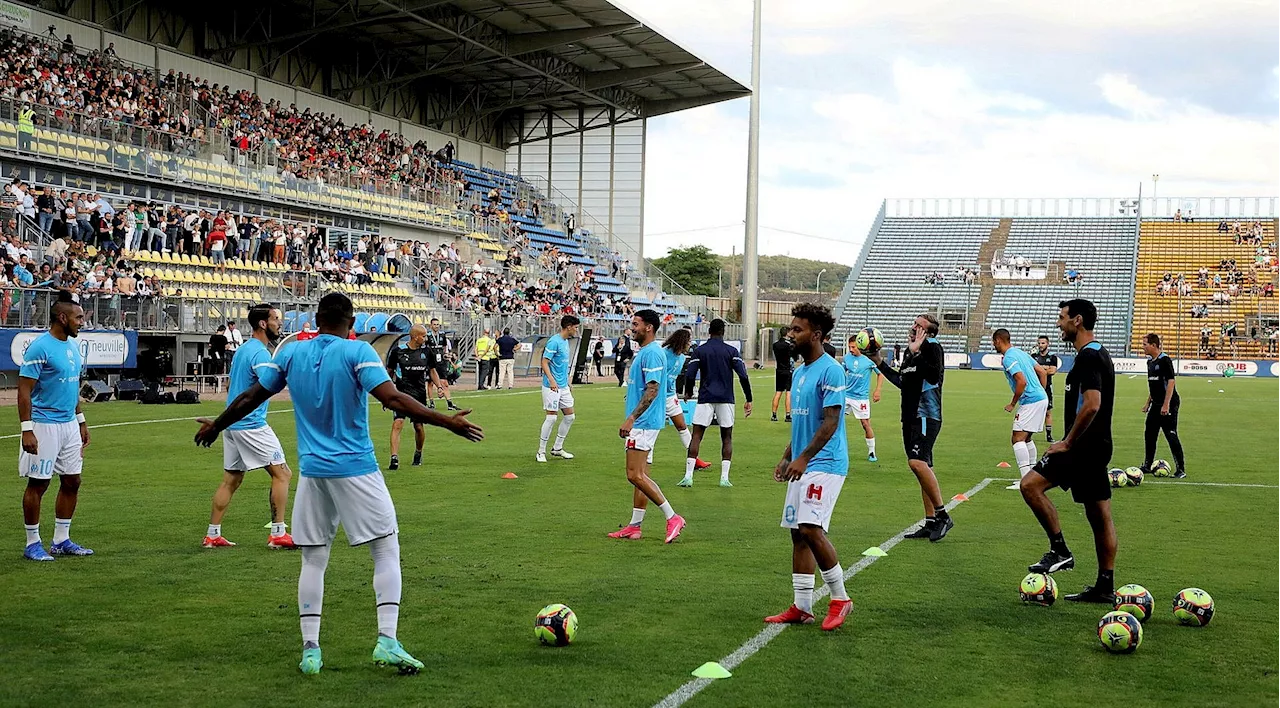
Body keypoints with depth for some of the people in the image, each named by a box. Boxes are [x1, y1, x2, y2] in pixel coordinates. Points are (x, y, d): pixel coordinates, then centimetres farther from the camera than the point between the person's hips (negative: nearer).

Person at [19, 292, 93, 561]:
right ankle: (32, 543, 10)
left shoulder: (73, 346, 11)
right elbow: (24, 391, -15)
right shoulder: (39, 348, -15)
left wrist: (81, 422, 21)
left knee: (72, 481, 10)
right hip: (44, 425, -8)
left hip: (69, 425, 8)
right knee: (38, 484, 0)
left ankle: (61, 541, 20)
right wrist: (27, 429, -20)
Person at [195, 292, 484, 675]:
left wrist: (215, 426, 30)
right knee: (386, 550, 4)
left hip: (312, 470, 4)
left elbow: (251, 398, 13)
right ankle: (387, 641, -6)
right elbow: (392, 399, -19)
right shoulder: (358, 352, -7)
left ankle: (310, 650, 9)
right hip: (356, 469, -4)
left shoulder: (291, 353, 6)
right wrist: (447, 422, -16)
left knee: (313, 560, 11)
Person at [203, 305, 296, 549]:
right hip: (252, 425, -9)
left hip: (232, 422, 10)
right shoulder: (260, 353, -15)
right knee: (282, 474, -4)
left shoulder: (242, 350, 15)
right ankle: (277, 533, -5)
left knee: (231, 480, 13)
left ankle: (212, 535, 13)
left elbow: (230, 386, 26)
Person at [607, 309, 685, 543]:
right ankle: (634, 526, 15)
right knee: (639, 475, 11)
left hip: (644, 424, -11)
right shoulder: (644, 352, 16)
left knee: (636, 475, -13)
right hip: (641, 424, 11)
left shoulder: (652, 353, -16)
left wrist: (631, 418, -25)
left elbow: (652, 390, -23)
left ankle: (672, 517, -9)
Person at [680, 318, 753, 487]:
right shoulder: (731, 351, 1)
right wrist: (748, 399, -1)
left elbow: (689, 375, -3)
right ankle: (724, 478, 3)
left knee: (696, 436, 2)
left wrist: (688, 392, 16)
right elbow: (743, 376, -6)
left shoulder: (699, 351, 2)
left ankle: (688, 476, -6)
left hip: (705, 399, 0)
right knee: (727, 438, 10)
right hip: (726, 400, 0)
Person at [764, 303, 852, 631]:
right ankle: (802, 607, 14)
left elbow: (830, 422, -18)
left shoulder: (831, 370, -13)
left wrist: (803, 458, -22)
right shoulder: (799, 372, 16)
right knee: (798, 533, 8)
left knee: (811, 528, -17)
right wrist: (786, 457, 17)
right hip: (802, 465, 9)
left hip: (825, 464, -9)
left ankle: (840, 598, -2)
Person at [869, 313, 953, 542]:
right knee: (924, 467, 12)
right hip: (910, 416, 9)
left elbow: (934, 375, -26)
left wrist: (917, 351, -26)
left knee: (917, 462, -23)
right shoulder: (909, 350, 16)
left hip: (927, 416, -9)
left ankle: (943, 515, -15)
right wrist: (880, 363, 23)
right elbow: (902, 381, 26)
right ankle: (931, 522, 18)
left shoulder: (932, 347, -10)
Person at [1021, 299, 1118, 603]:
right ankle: (1105, 587, 14)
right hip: (1097, 447, 10)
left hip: (1083, 448, -10)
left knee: (1031, 484, -11)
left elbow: (1091, 405, -27)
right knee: (1100, 516, 10)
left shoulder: (1088, 356, -16)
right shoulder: (1099, 353, 17)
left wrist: (1068, 443, -18)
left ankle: (1060, 550, -8)